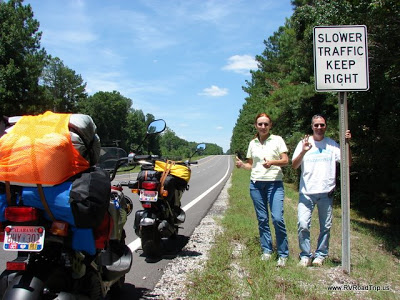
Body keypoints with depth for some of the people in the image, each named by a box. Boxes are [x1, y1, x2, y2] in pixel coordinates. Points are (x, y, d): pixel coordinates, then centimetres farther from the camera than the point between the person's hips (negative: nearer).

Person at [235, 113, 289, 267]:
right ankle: (266, 250, 20)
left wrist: (272, 162, -22)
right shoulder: (252, 143, 12)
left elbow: (285, 161, -4)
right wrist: (242, 164, -4)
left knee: (277, 218, -13)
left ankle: (283, 254, 0)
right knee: (262, 219, 7)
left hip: (274, 183, -4)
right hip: (256, 184, 4)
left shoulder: (277, 140, 2)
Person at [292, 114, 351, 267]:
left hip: (326, 192, 1)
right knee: (302, 224, -10)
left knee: (325, 227, 8)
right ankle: (305, 255, 7)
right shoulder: (304, 143, 3)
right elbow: (294, 165, -5)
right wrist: (303, 152, -22)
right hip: (306, 192, -1)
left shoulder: (332, 144, 6)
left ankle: (320, 255, 25)